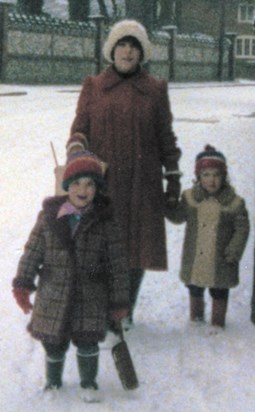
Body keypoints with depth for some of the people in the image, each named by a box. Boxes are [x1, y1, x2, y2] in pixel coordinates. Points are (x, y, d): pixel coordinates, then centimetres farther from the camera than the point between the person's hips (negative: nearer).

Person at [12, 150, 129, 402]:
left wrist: (119, 302, -2)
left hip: (91, 298, -1)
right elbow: (33, 251, 3)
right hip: (53, 296, 2)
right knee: (54, 344, 11)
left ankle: (88, 383, 26)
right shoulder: (49, 216, -3)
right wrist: (22, 284, -3)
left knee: (87, 343, 0)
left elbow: (117, 265, -3)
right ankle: (53, 380, 37)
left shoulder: (105, 222, -7)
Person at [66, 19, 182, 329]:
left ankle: (125, 312, 21)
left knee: (136, 246, 3)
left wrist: (173, 177, 8)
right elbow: (80, 126, 3)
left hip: (142, 183, 0)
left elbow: (165, 137, 10)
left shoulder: (155, 90, 7)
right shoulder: (93, 87, 7)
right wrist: (75, 153, -18)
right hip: (101, 180, 0)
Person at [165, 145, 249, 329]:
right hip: (194, 260, 3)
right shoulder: (190, 197, -4)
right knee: (195, 291, 20)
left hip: (220, 262, -3)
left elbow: (242, 229, -7)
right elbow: (178, 217, 10)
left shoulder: (234, 202, -13)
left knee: (219, 293, 11)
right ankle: (196, 319, 40)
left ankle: (218, 325, 27)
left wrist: (233, 253, -13)